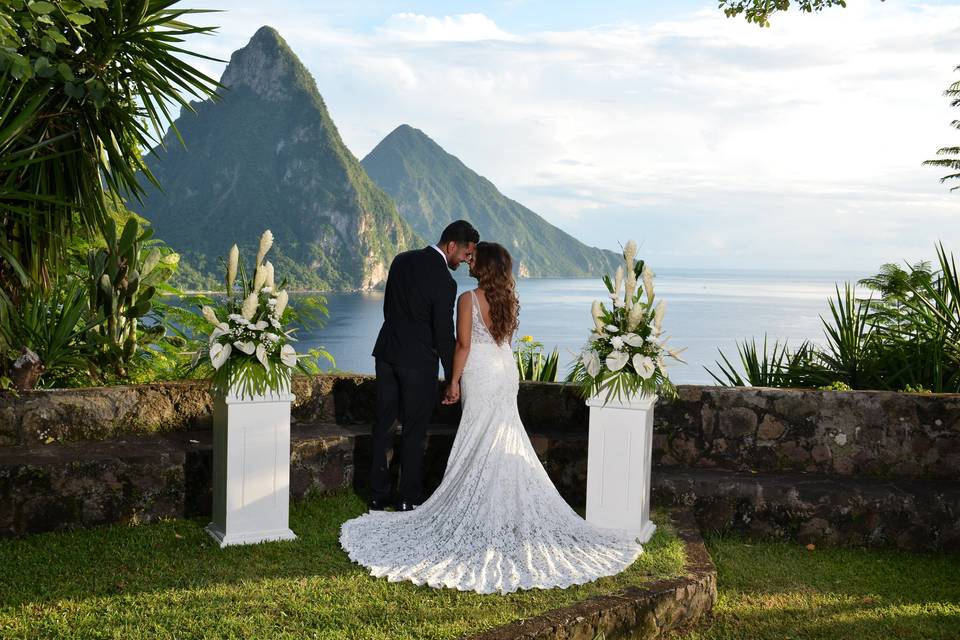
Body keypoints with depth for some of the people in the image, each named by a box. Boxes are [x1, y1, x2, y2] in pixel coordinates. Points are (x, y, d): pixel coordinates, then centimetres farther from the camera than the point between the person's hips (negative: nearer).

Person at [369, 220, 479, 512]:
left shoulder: (402, 260, 4)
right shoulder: (444, 282, -18)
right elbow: (444, 334, -14)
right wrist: (452, 378, -5)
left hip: (387, 353, 7)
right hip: (419, 360, -6)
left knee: (383, 426, 12)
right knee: (415, 432, 6)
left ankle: (378, 496, 20)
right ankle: (408, 499, 13)